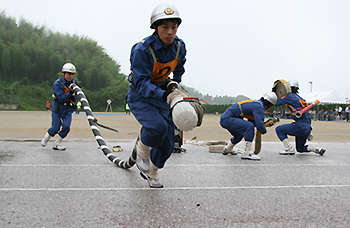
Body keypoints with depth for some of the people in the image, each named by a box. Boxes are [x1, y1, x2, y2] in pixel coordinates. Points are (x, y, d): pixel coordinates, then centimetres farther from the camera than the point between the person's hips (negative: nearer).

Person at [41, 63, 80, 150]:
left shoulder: (74, 82, -1)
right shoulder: (57, 84, -18)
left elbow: (77, 95, 11)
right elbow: (61, 98, -26)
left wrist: (75, 98, -13)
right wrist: (70, 93, -42)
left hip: (68, 109, 4)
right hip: (57, 108, -4)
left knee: (66, 127, -13)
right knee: (55, 128, -2)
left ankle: (57, 144, 5)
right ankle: (46, 138, 31)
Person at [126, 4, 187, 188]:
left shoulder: (179, 46, -7)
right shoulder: (142, 50, -26)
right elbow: (142, 83, -30)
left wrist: (173, 83, 2)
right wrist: (164, 95, -43)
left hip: (162, 97, 6)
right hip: (140, 98, -5)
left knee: (167, 145, 3)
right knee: (157, 126, -33)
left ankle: (152, 173, 32)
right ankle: (141, 149, 0)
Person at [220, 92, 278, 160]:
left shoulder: (255, 103, 15)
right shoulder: (259, 107, -14)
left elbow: (252, 121, 23)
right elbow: (259, 125, -21)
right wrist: (264, 131, 0)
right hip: (227, 119, -11)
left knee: (239, 136, 31)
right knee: (249, 126, -24)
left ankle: (227, 149, 55)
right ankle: (247, 153, -22)